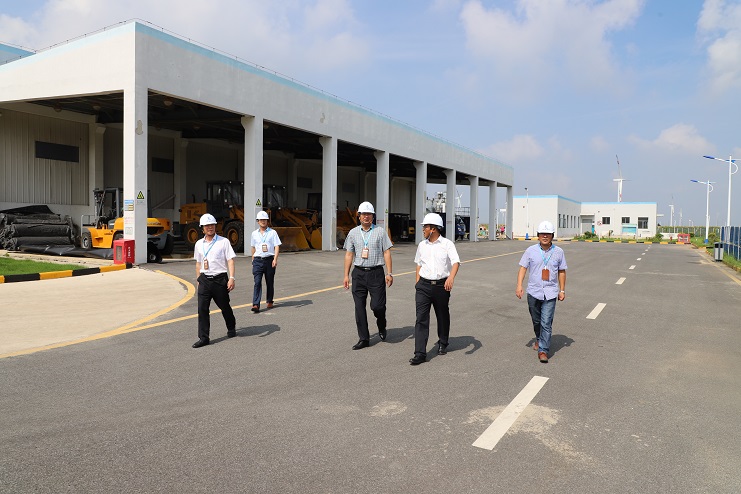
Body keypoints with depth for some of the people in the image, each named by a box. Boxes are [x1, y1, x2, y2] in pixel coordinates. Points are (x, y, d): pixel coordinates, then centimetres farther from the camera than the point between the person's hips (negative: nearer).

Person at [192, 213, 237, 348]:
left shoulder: (223, 241, -1)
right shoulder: (199, 244, 12)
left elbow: (230, 260, -6)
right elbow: (198, 263, 20)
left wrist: (231, 278, -15)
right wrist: (198, 279, 17)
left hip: (219, 279, -3)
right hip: (204, 280, 3)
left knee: (224, 307, 10)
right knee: (202, 309, -4)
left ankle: (231, 328, 34)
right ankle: (203, 338, 1)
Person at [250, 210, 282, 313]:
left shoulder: (272, 232, 2)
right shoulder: (254, 234, 11)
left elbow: (277, 246, -3)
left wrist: (275, 259, -14)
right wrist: (253, 259, 26)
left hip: (269, 260, -1)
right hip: (258, 260, 1)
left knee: (270, 282, 9)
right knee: (257, 282, -10)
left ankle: (269, 301, 27)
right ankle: (256, 305, -16)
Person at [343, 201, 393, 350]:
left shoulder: (380, 232, 3)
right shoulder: (353, 233, 10)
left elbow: (387, 253, 1)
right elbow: (349, 255, 11)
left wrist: (389, 273, -6)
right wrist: (346, 275, 6)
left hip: (376, 272, -2)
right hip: (358, 273, 3)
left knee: (377, 305, -7)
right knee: (359, 307, 3)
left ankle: (381, 327, 26)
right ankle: (363, 339, 14)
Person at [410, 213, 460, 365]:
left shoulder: (447, 244, -3)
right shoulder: (422, 245, 11)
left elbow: (456, 262, -16)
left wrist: (451, 277, -34)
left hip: (441, 285, -2)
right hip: (423, 285, 2)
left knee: (443, 317, 14)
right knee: (421, 319, -7)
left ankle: (442, 344, 38)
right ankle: (420, 353, -8)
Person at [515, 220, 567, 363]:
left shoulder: (558, 252, 4)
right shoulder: (531, 250, 1)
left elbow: (562, 271, 11)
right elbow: (523, 268, -1)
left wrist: (562, 290, 9)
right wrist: (519, 285, -13)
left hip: (550, 293, -1)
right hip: (533, 291, 1)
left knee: (546, 323, -8)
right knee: (536, 321, 16)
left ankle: (543, 350, -2)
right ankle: (539, 339, 43)